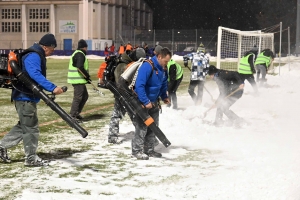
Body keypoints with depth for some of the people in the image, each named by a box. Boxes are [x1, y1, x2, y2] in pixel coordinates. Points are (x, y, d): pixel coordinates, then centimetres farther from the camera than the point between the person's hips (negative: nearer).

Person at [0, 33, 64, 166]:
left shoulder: (37, 56, 15)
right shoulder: (33, 56, -19)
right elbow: (36, 75, -35)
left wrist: (51, 89, 14)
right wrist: (52, 88, -42)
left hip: (28, 97, 11)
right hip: (25, 97, -11)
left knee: (24, 126, 19)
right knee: (31, 128, -2)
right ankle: (31, 158, 8)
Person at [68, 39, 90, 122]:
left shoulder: (77, 53, 20)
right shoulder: (80, 54, -14)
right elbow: (80, 67, -26)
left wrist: (86, 76, 17)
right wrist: (87, 76, -15)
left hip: (79, 79, 11)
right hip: (78, 80, -11)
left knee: (85, 96, 17)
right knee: (78, 97, -8)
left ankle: (76, 113, 21)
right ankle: (72, 116, -5)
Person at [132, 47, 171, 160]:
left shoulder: (163, 69, 4)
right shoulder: (147, 66, -24)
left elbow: (164, 85, 20)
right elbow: (139, 85, -29)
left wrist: (164, 97, 5)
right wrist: (146, 102, -29)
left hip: (153, 103, 9)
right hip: (142, 103, -9)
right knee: (141, 127, -6)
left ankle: (149, 150, 24)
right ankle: (137, 151, 4)